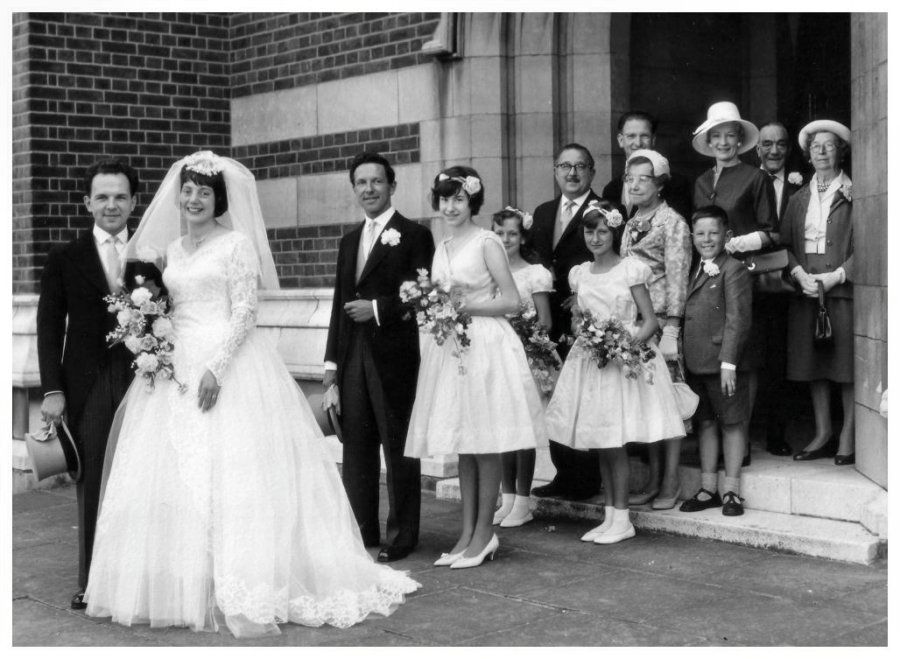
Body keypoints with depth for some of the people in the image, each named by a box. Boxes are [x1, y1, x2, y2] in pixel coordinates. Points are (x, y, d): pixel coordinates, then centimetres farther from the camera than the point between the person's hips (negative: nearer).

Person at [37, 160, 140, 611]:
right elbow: (50, 327, 4)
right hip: (87, 386, 0)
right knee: (92, 484, 3)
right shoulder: (65, 259, 6)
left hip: (143, 383, 1)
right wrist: (52, 390, -4)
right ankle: (92, 582, 11)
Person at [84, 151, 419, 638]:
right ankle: (182, 586, 11)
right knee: (173, 478, 3)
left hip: (228, 365, -6)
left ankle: (243, 592, -4)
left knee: (231, 471, -9)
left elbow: (245, 312, -10)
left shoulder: (237, 243, -2)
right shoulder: (171, 250, 17)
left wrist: (216, 367, -20)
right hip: (177, 369, 6)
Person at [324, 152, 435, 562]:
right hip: (353, 355, 6)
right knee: (356, 446, 9)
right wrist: (332, 361, 15)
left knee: (398, 447, 0)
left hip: (394, 355, -6)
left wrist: (378, 308, -16)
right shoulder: (349, 241, 18)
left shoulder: (413, 235, -2)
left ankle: (400, 536, 7)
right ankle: (362, 529, 18)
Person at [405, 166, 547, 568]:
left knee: (484, 445, -2)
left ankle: (485, 532, 5)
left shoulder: (486, 242, -6)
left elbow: (511, 301, -8)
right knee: (462, 446, 9)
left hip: (485, 347, -7)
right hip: (449, 349, 7)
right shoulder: (441, 247, 15)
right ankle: (467, 533, 14)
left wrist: (465, 305, -13)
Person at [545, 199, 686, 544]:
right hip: (590, 359, 5)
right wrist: (578, 322, -4)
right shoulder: (580, 274, 11)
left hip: (625, 358, -5)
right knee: (599, 442, 7)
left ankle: (622, 519, 2)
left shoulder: (630, 270, -3)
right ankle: (610, 516, 15)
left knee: (615, 442, -7)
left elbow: (650, 321, -4)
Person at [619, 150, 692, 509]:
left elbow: (677, 278, -10)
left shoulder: (672, 222, -4)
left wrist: (671, 330, -16)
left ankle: (671, 482, 3)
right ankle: (652, 478, 14)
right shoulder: (631, 223, 16)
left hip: (662, 321, -6)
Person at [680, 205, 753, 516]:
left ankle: (731, 490, 10)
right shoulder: (696, 271, 14)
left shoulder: (733, 270, -9)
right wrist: (682, 359, 12)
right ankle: (708, 488, 22)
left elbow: (737, 319, -15)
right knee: (705, 423, 13)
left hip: (724, 363, -7)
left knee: (731, 423, 3)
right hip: (696, 363, 7)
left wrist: (728, 361, -20)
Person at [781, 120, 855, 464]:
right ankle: (823, 435, 15)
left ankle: (847, 438, 5)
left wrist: (837, 275, -14)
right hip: (807, 291, 5)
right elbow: (784, 244, 11)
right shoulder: (799, 198, 15)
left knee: (847, 366, -2)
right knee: (813, 365, 7)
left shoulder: (854, 195, 0)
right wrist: (800, 274, -7)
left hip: (844, 291, -4)